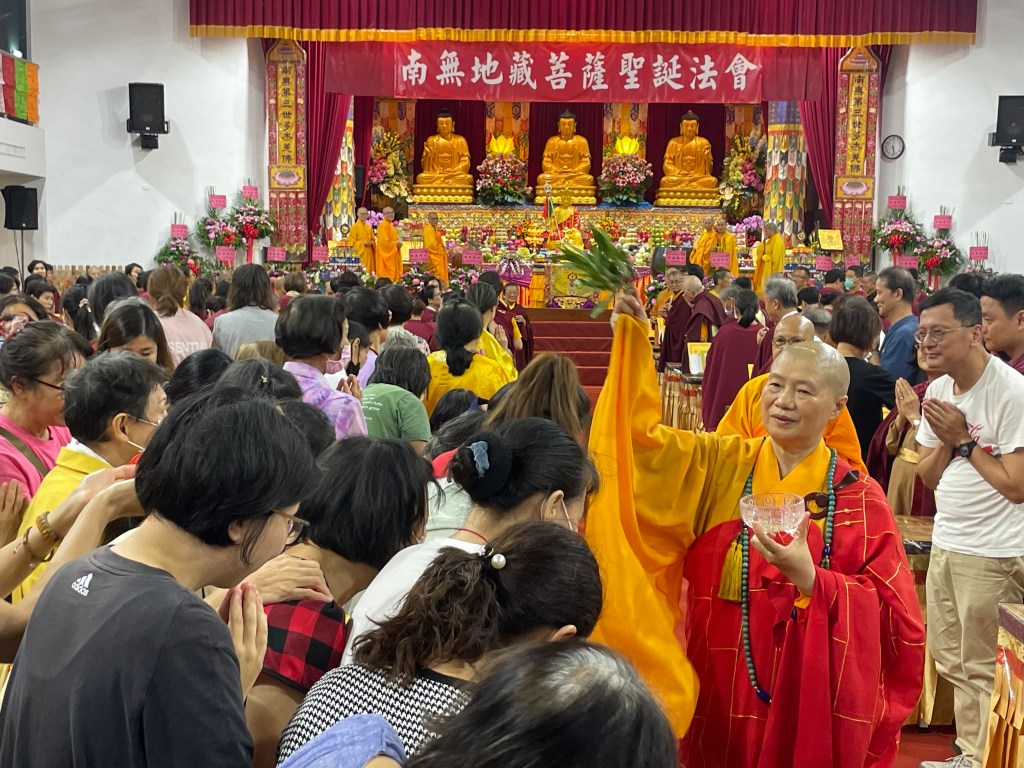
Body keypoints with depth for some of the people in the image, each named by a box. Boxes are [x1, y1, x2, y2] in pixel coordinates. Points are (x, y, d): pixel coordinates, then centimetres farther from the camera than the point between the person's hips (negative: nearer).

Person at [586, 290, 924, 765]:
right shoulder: (721, 466, 0)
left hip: (809, 702, -2)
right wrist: (632, 339, -23)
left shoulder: (859, 499, -6)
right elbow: (643, 438, -13)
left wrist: (812, 580, -24)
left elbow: (893, 615, -8)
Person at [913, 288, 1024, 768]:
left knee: (983, 672, 3)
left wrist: (964, 438, -16)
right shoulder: (938, 391, 6)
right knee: (951, 662, 16)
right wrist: (946, 441, -9)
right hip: (945, 543, 8)